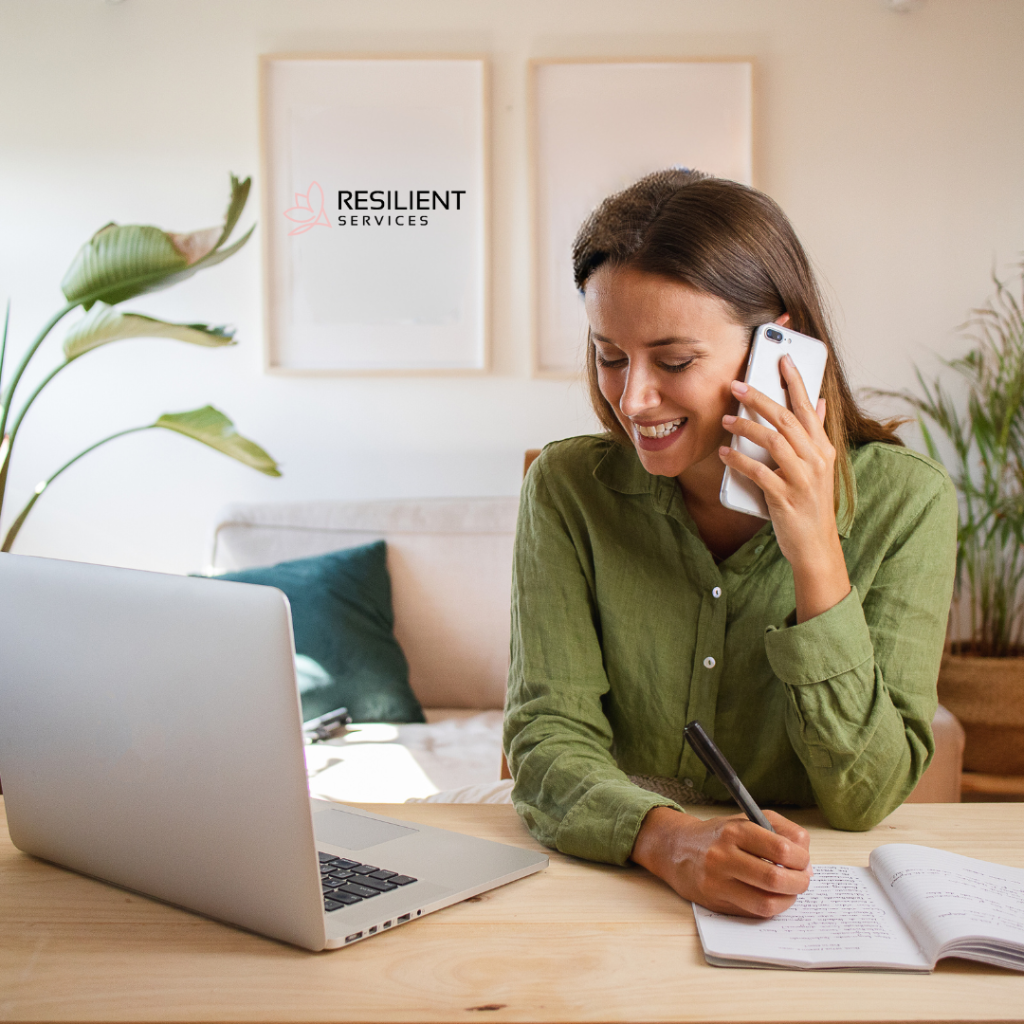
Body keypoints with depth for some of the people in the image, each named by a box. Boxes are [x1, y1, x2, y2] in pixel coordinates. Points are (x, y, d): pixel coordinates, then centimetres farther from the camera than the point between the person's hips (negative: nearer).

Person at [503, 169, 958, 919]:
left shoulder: (903, 501, -8)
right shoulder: (569, 487, -5)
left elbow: (865, 799, -10)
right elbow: (548, 739, -11)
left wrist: (816, 558, -21)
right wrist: (670, 838, -30)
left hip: (817, 906, 0)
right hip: (613, 883, 1)